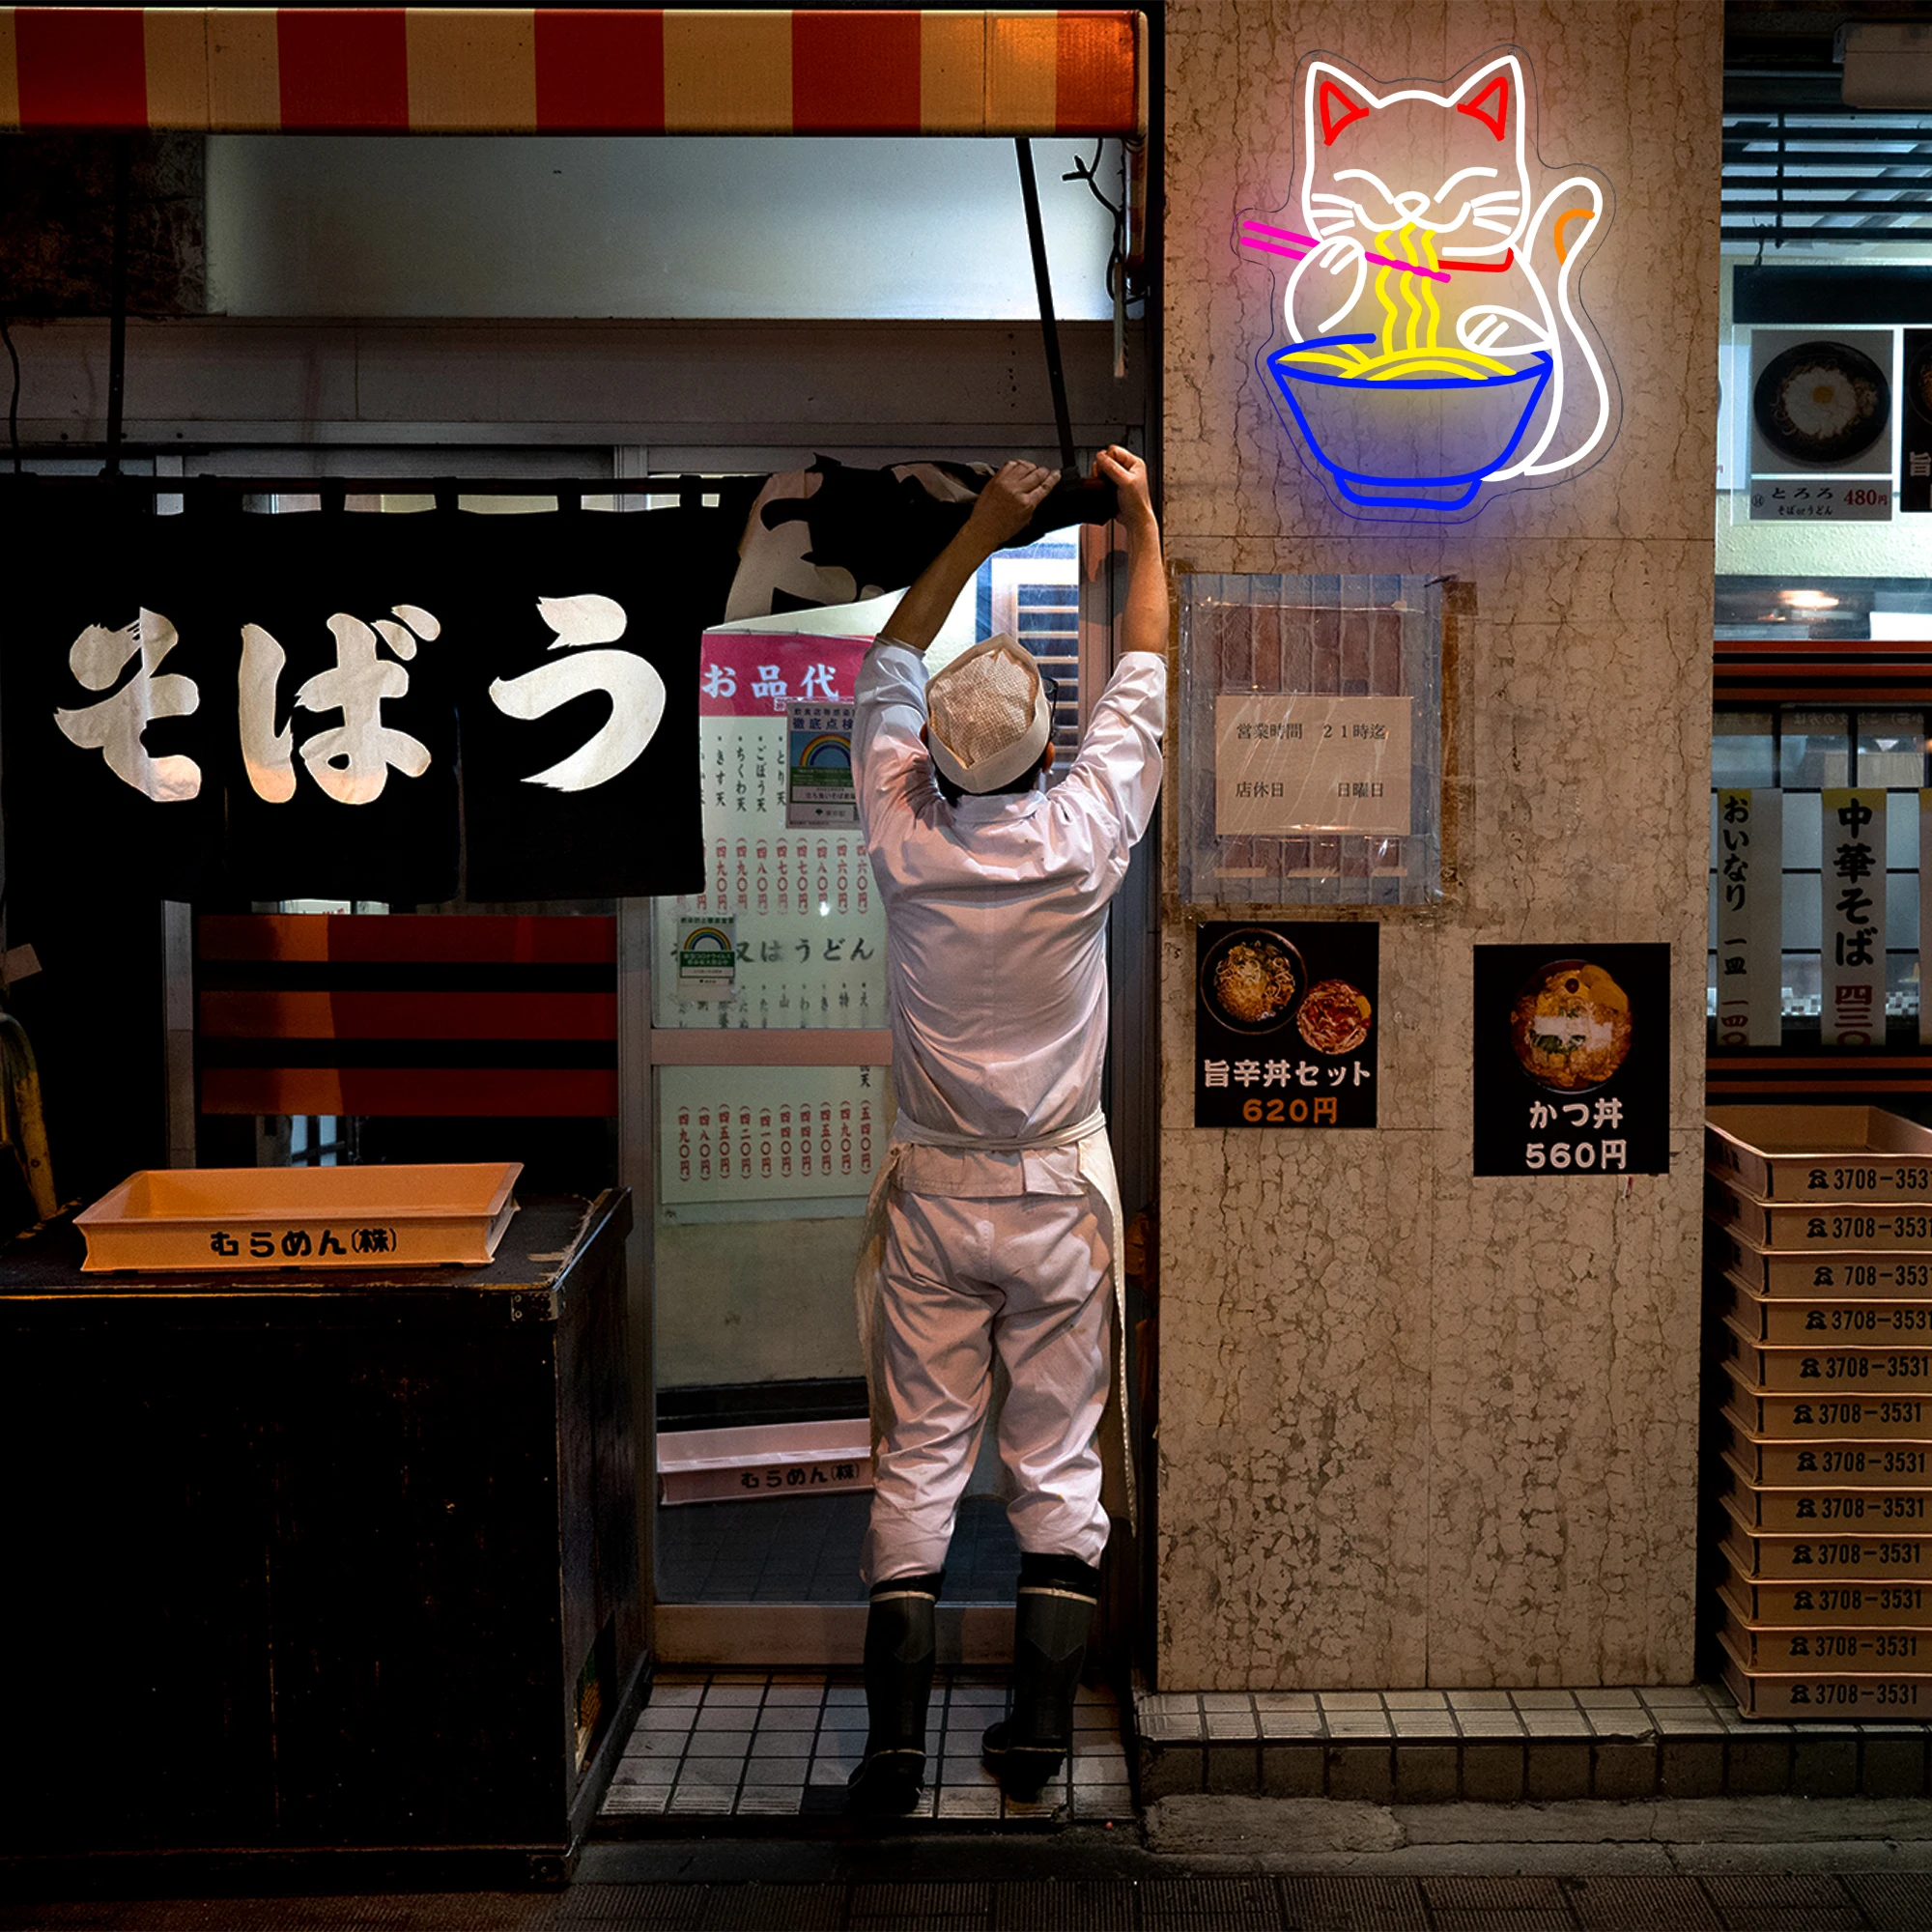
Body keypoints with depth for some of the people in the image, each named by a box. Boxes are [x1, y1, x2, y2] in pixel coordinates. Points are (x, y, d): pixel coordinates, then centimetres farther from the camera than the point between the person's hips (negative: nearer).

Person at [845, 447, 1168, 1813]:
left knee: (919, 1461, 6)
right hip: (1060, 1196, -1)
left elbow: (888, 672, 8)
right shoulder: (1082, 840, -14)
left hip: (934, 1198, 1)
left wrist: (980, 533, 14)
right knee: (1060, 1465, 9)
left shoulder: (904, 837, -11)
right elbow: (1144, 685, 2)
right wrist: (1142, 525, 14)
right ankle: (1040, 1731, 13)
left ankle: (897, 1741, 7)